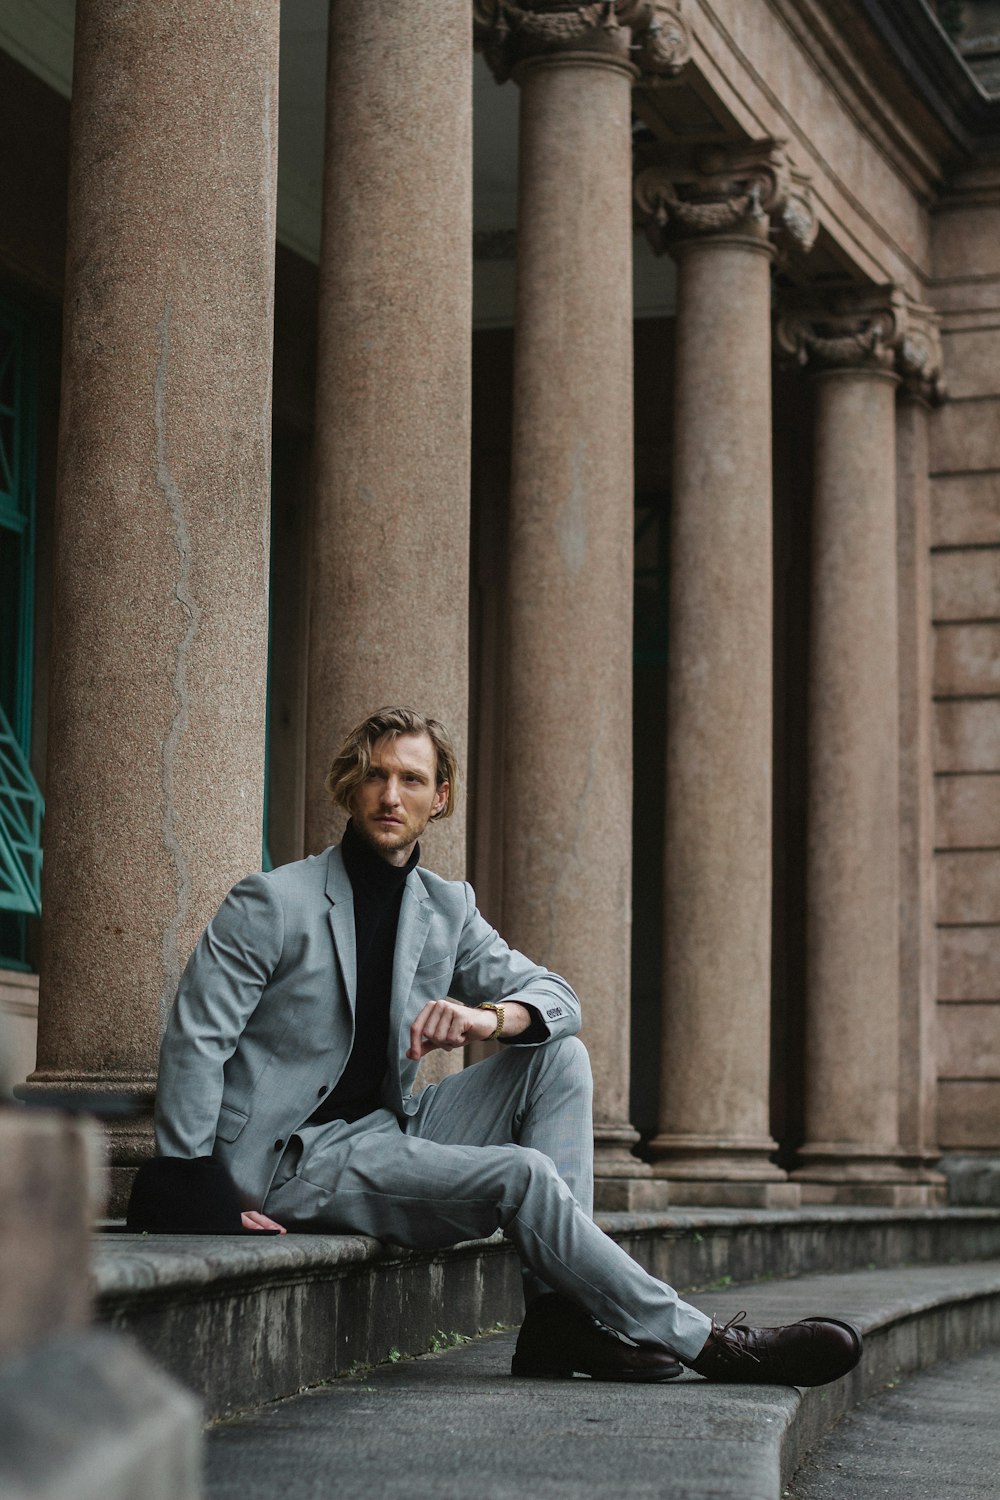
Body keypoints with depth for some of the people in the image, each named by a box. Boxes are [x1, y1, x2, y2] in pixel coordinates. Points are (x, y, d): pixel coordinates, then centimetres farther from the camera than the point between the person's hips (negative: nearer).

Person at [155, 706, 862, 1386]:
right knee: (519, 1175, -25)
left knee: (560, 1056, -9)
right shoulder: (270, 903, -8)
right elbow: (197, 1042, -12)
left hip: (390, 1129, 7)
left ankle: (561, 1317, -20)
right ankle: (698, 1341, -17)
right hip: (291, 1154, -7)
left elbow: (554, 996, 5)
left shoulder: (447, 909, 10)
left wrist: (489, 1016, -21)